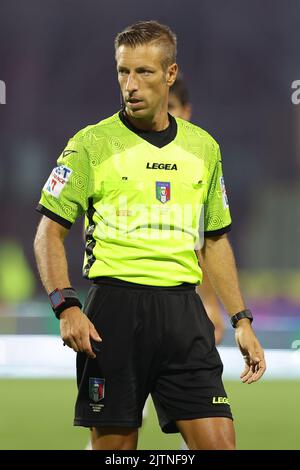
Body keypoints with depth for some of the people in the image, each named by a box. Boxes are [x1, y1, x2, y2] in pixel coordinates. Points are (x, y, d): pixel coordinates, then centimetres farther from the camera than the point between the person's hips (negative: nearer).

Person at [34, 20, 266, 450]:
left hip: (183, 311, 3)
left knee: (218, 443, -7)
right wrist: (66, 306, -14)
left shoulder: (204, 148, 12)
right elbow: (49, 233, 0)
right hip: (114, 309, -3)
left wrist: (242, 320, 13)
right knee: (114, 444, 0)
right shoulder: (91, 144, 0)